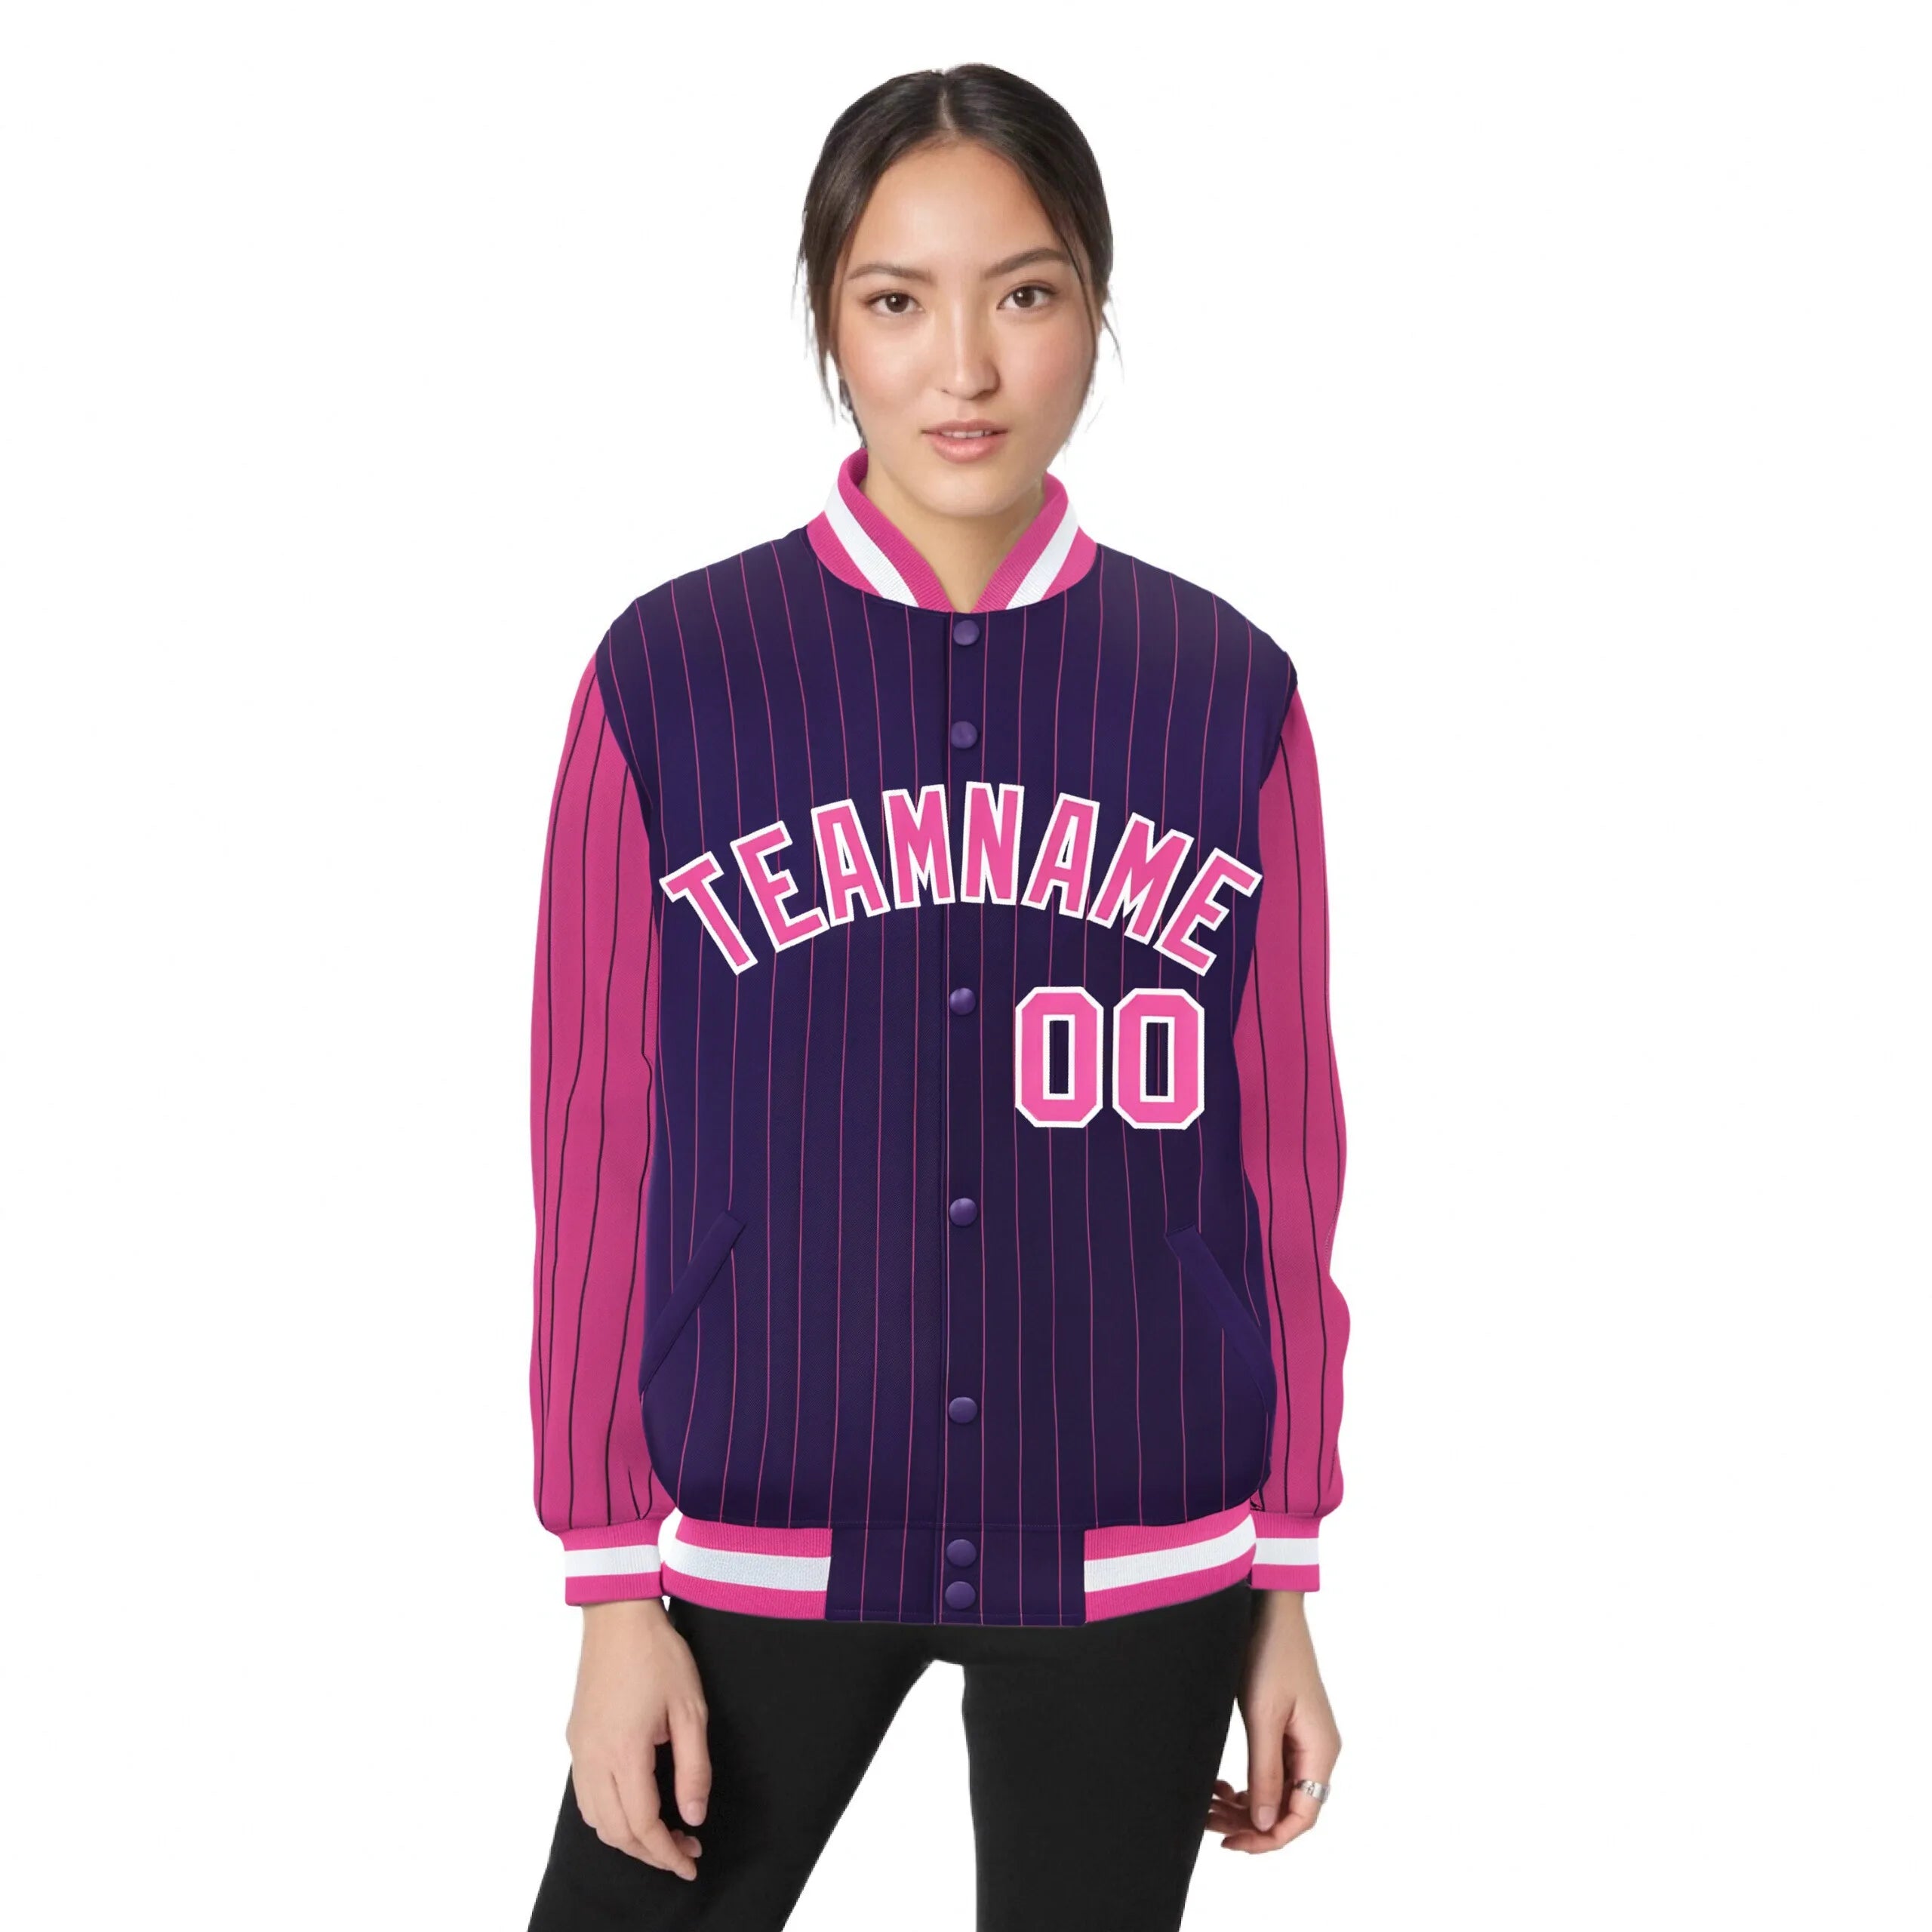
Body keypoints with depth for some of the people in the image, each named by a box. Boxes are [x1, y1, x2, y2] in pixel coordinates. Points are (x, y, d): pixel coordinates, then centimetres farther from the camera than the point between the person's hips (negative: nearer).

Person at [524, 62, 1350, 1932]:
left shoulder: (1226, 691, -2)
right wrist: (613, 1582, -1)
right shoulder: (672, 674, -4)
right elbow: (596, 1145, -2)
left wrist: (1286, 1582, 5)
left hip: (1136, 1555, 1)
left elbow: (1283, 1149, 2)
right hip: (760, 1539, 0)